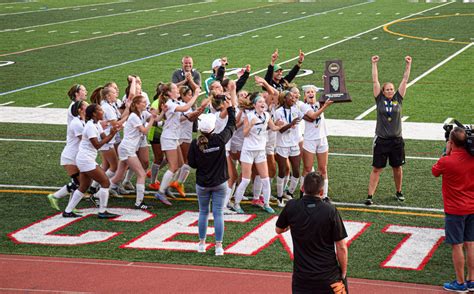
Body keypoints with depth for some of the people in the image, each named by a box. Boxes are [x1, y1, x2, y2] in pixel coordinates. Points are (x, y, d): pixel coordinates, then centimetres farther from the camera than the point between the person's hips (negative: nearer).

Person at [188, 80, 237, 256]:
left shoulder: (195, 144, -14)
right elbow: (232, 125, -1)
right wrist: (230, 107, 8)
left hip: (202, 184, 1)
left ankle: (202, 243, 21)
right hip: (219, 183, -1)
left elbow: (191, 163, -5)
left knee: (203, 212, 15)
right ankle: (218, 246, 3)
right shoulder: (220, 139, -16)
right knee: (218, 213, 3)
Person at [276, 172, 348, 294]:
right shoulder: (330, 210, -11)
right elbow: (341, 247, -7)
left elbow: (278, 230, 14)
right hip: (329, 275, -2)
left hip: (301, 276, 2)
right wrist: (343, 273, 6)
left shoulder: (292, 207, -6)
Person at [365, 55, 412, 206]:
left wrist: (408, 64, 0)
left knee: (397, 168, 13)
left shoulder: (398, 99, 4)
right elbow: (375, 80, -2)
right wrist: (374, 64, -5)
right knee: (376, 169, -1)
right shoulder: (380, 100, 0)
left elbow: (405, 80, 3)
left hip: (396, 140, 2)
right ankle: (370, 196, 0)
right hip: (381, 140, -2)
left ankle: (398, 192, 31)